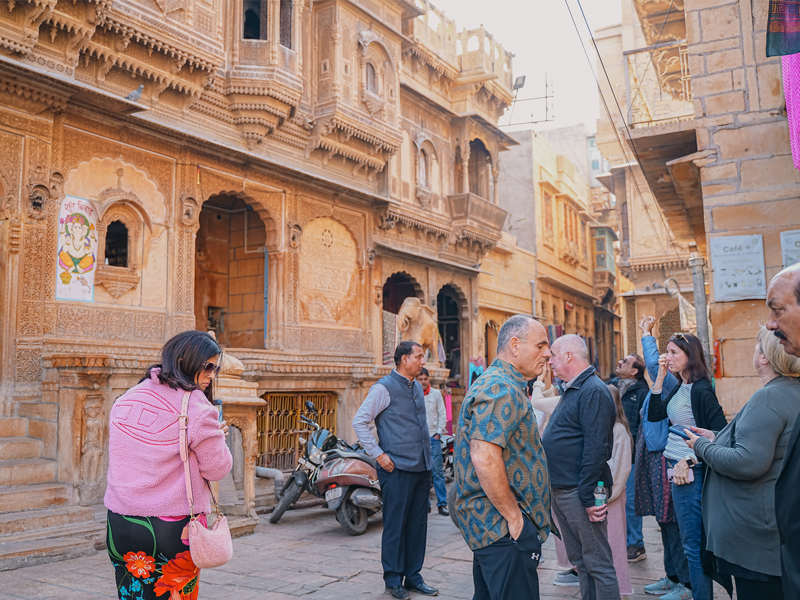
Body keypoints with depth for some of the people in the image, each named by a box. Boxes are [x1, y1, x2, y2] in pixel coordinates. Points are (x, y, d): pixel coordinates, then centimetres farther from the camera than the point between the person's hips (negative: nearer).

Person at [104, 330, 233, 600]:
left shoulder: (126, 399, 8)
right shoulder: (194, 406, -13)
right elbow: (217, 468, -9)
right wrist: (216, 436, 9)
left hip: (120, 524, 6)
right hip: (173, 527, -6)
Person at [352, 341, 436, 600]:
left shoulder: (418, 387, 13)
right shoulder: (385, 388, -10)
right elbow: (359, 422, -11)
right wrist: (378, 454, -13)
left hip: (422, 467, 7)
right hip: (398, 469, -7)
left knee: (418, 524, 12)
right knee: (396, 525, 1)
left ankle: (413, 576, 23)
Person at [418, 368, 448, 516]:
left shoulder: (436, 394, 7)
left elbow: (442, 415, 9)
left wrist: (438, 433, 0)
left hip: (433, 438, 0)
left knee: (437, 472, -5)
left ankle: (442, 504, 0)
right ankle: (425, 504, 12)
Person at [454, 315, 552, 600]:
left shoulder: (493, 383, 17)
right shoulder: (502, 389, -18)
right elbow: (484, 459, -28)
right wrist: (513, 516, -19)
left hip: (487, 524, 11)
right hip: (505, 529, -11)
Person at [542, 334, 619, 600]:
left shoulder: (593, 391, -16)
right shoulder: (571, 390, 16)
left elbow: (596, 448, -23)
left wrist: (587, 497, -23)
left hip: (579, 492, -10)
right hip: (560, 490, 10)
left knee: (597, 563, -1)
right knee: (579, 560, 18)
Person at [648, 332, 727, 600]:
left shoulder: (701, 390, -16)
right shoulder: (679, 389, 10)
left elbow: (721, 434, -19)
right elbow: (654, 415, 8)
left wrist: (688, 462, -17)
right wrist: (660, 376, 4)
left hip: (690, 472, -9)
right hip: (676, 468, 9)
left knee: (693, 544, -1)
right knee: (691, 541, 17)